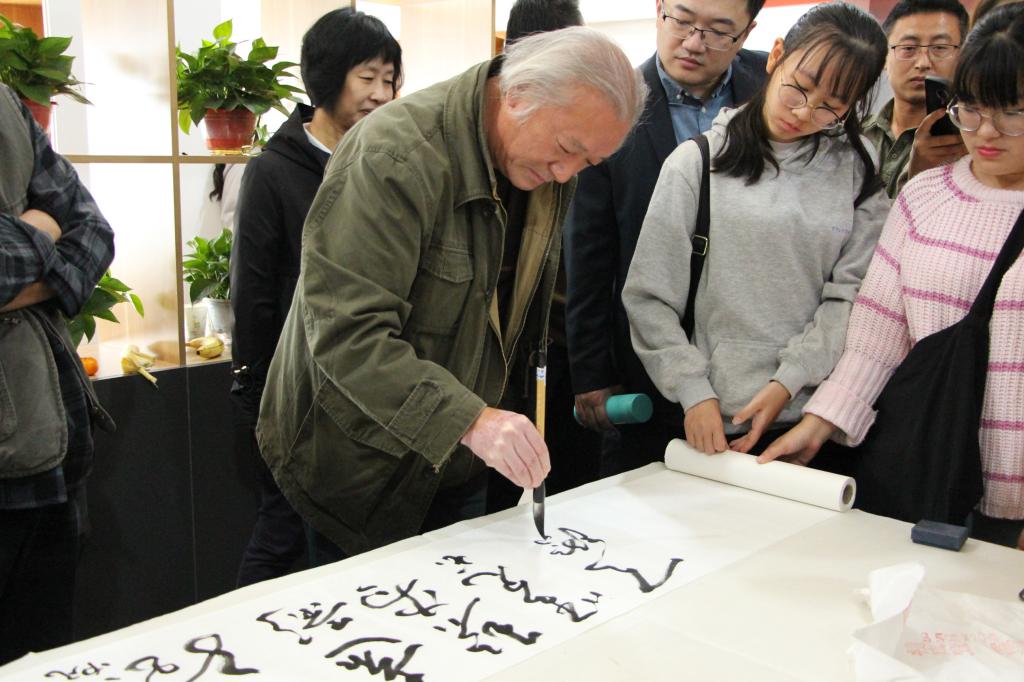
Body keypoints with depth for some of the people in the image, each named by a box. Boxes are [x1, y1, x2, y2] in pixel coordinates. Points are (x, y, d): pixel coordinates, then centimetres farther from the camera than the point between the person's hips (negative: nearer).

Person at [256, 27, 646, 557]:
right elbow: (347, 329, -32)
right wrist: (467, 419, -39)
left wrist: (499, 419, 7)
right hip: (360, 462, -7)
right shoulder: (398, 155, -25)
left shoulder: (548, 173, 0)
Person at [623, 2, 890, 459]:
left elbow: (853, 292, -2)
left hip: (817, 415, 2)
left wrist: (788, 381, -13)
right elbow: (649, 297, -4)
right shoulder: (697, 161, -3)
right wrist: (694, 392, -11)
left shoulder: (859, 170, 4)